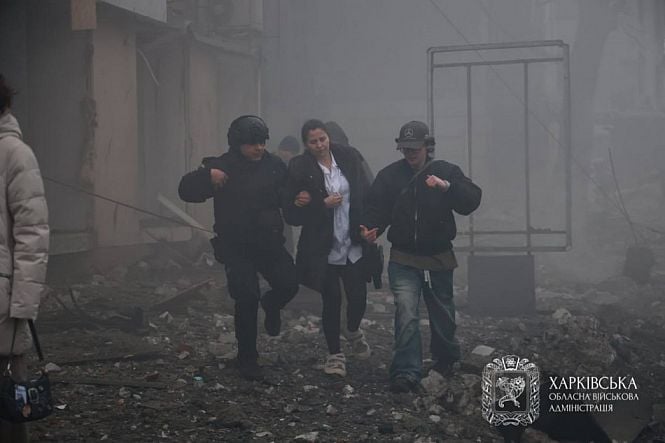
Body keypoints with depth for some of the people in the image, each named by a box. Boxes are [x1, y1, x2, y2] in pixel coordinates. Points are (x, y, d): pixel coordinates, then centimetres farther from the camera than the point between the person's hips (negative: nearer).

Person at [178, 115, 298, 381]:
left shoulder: (274, 166, 0)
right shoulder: (222, 166, -8)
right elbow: (186, 190, -14)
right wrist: (207, 175, -31)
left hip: (270, 243, 3)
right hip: (236, 247, -3)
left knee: (289, 284, -12)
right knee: (247, 301, -8)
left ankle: (271, 305, 26)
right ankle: (247, 359, 9)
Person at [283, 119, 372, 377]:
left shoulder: (348, 158, 0)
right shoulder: (300, 169, -8)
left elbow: (365, 194, 7)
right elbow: (292, 215, -8)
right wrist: (323, 205, -18)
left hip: (353, 245, 2)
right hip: (323, 248, -2)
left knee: (358, 297, 3)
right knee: (331, 300, 2)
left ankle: (354, 332, 38)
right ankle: (335, 354, 20)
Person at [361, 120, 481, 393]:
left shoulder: (447, 171, -2)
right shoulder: (389, 175, -1)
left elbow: (471, 201, -12)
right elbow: (377, 208, -1)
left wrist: (447, 186, -28)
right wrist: (372, 228, -22)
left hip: (439, 258, 1)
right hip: (403, 259, -1)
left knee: (442, 314, 16)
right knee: (406, 312, -17)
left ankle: (445, 359, 42)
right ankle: (406, 373, -16)